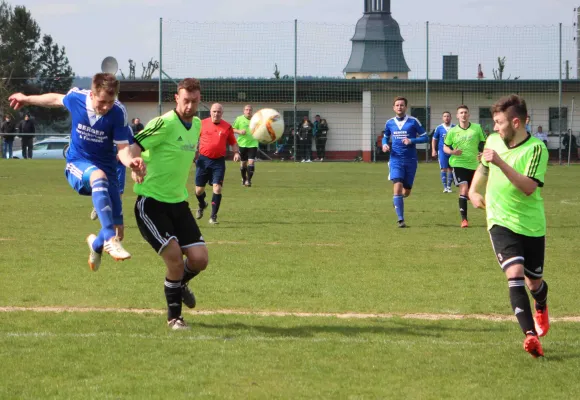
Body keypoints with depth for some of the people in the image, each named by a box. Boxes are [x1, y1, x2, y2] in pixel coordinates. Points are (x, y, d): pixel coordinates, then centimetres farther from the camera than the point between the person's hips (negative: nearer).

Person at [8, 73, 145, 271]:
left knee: (117, 232, -2)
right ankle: (109, 239, -50)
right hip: (78, 164, -1)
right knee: (99, 176, -40)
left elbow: (123, 148, -18)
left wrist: (130, 161, -41)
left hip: (105, 168, 1)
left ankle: (96, 244, 38)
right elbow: (56, 99, 8)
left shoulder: (118, 112, -20)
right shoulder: (76, 98, -15)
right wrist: (27, 99, 24)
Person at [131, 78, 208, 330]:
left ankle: (179, 284, 33)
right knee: (175, 257, -16)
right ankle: (174, 316, 5)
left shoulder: (196, 125, 8)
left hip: (178, 203, 7)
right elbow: (131, 149, -23)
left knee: (199, 259, -3)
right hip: (151, 203, -7)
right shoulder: (165, 124, -17)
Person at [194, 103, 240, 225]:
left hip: (219, 161, -1)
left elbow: (233, 142, 13)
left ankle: (213, 216, -3)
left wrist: (236, 152, -5)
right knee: (199, 189, 7)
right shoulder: (203, 123, 0)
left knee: (217, 187, -13)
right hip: (203, 160, 1)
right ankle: (201, 205, 41)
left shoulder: (227, 127, 2)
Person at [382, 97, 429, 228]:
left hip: (410, 160, 0)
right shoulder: (390, 123, 5)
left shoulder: (413, 121, -3)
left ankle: (397, 200, 45)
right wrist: (384, 144, -2)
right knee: (397, 187, -18)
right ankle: (400, 219, -14)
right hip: (396, 160, 0)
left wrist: (411, 140, -18)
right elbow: (385, 137, 21)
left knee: (406, 191, 7)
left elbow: (425, 137, -2)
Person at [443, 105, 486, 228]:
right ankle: (464, 219, -15)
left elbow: (483, 144, 10)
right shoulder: (452, 131, 0)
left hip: (473, 165, 2)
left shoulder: (477, 128, 0)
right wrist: (452, 152, -13)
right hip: (459, 164, -2)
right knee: (464, 189, -17)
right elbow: (445, 147, 8)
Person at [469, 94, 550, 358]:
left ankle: (541, 308, 51)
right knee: (515, 273, -21)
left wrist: (500, 162, -34)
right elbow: (483, 167, 24)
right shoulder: (493, 141, 1)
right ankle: (530, 335, -28)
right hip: (501, 221, 2)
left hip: (532, 225, -2)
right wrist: (473, 190, 8)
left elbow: (529, 187, -29)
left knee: (534, 282, 14)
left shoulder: (536, 148, -16)